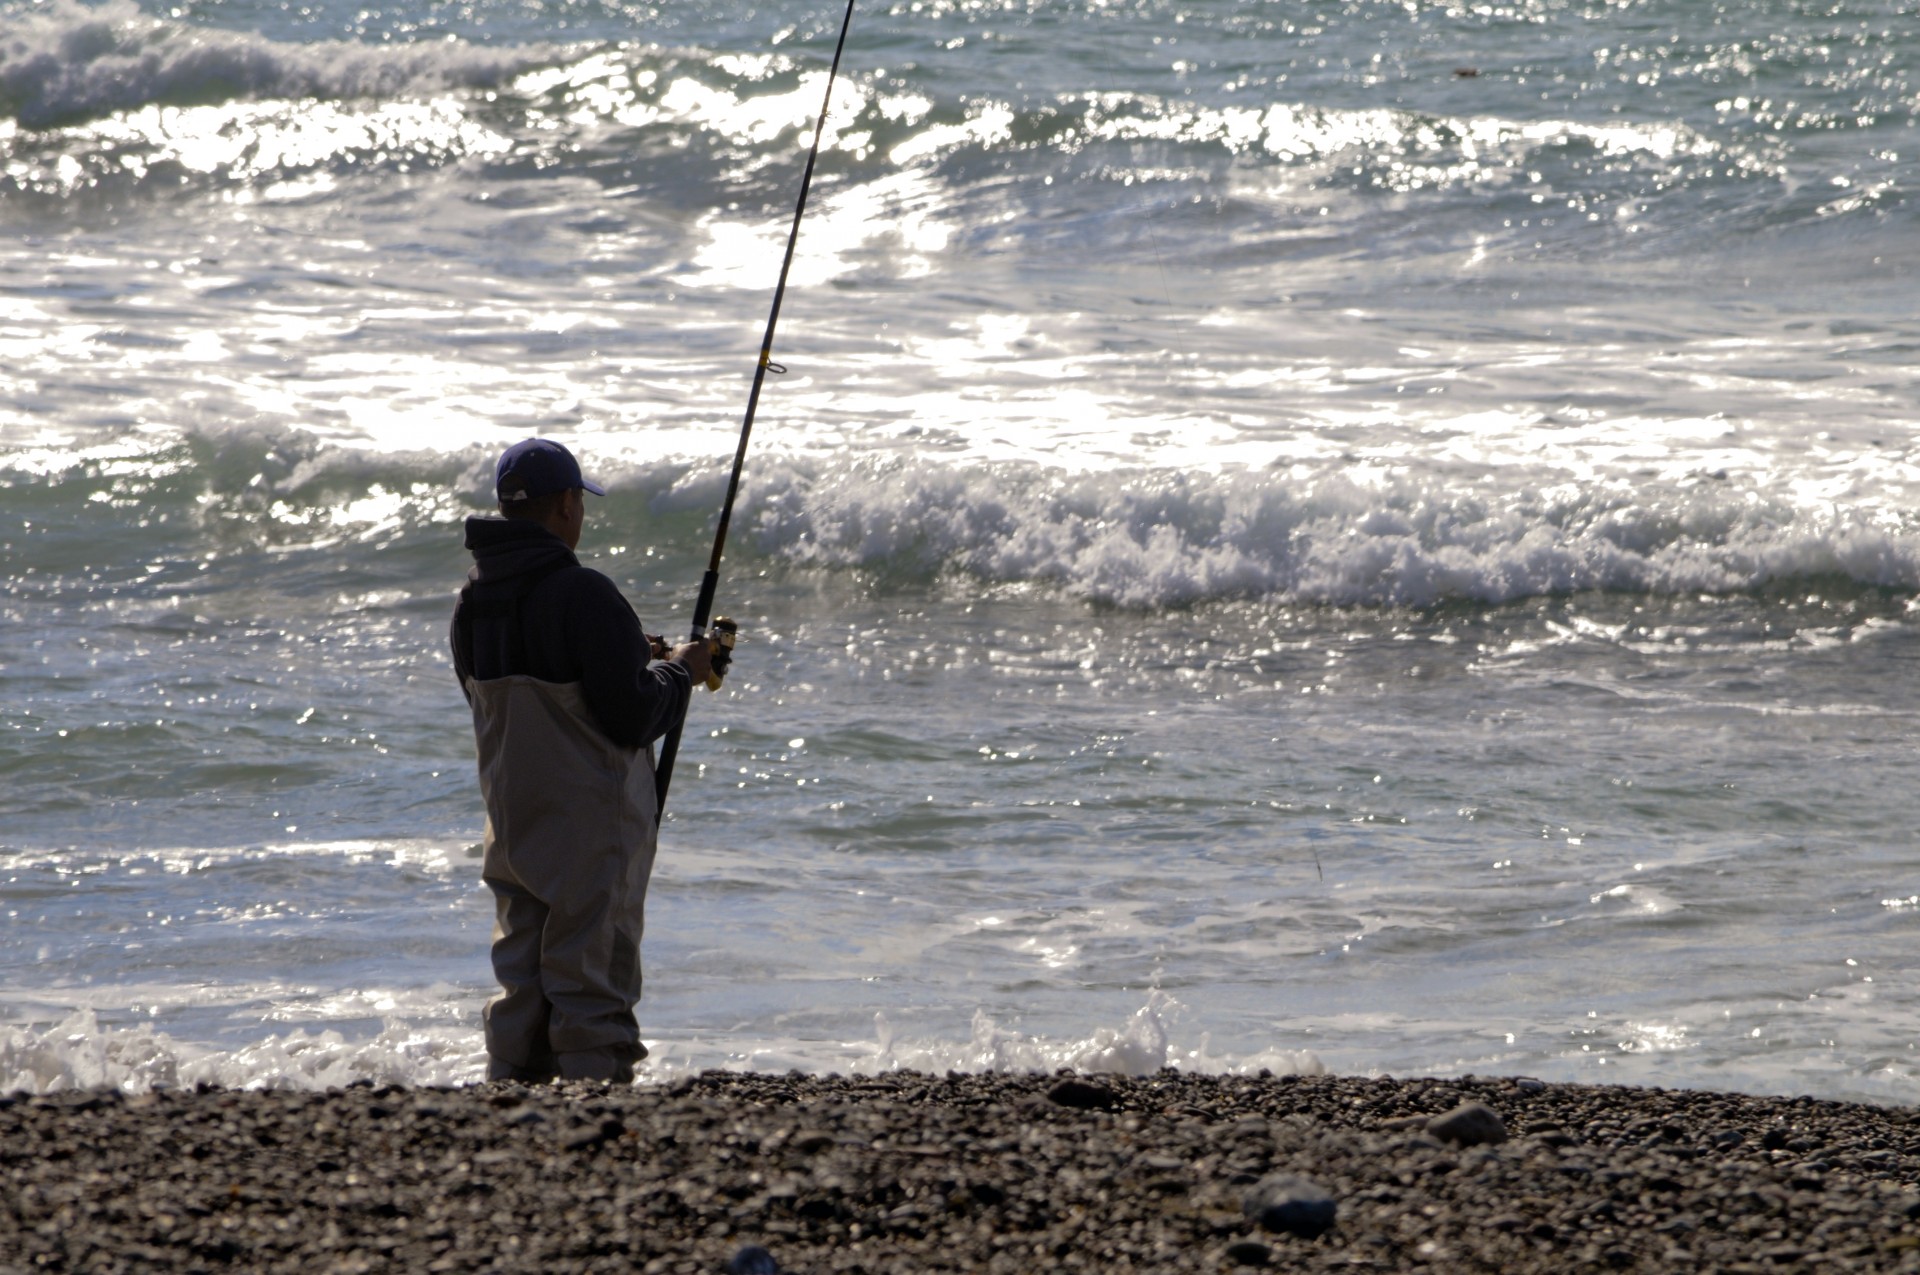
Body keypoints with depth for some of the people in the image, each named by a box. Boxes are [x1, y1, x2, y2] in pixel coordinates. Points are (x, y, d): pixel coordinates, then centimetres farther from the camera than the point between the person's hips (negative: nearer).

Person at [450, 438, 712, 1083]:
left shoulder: (472, 604, 5)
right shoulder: (584, 596, -19)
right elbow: (630, 719, -19)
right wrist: (676, 673, 2)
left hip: (513, 829, 7)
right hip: (591, 830, -7)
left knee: (521, 988, 12)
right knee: (592, 987, -2)